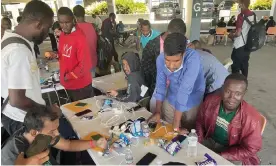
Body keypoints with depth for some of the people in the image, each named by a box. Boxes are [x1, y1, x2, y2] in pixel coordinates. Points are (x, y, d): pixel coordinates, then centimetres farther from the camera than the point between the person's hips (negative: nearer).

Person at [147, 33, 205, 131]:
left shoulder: (192, 58, -35)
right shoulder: (160, 59, -21)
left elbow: (185, 90, -37)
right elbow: (161, 84, -9)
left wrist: (176, 123, -35)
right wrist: (158, 111, -7)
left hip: (192, 102, -3)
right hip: (171, 100, 3)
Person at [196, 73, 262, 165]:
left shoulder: (251, 118, -25)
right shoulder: (211, 100, -16)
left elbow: (249, 149, -15)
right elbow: (200, 122, 1)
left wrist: (219, 156, -20)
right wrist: (199, 142, -10)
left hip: (234, 156, -2)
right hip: (209, 142, 3)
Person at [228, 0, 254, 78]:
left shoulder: (241, 15, -17)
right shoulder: (253, 15, 7)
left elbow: (238, 33, -21)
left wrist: (231, 35, 0)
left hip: (240, 45, -8)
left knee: (235, 66, 2)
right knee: (244, 65, 16)